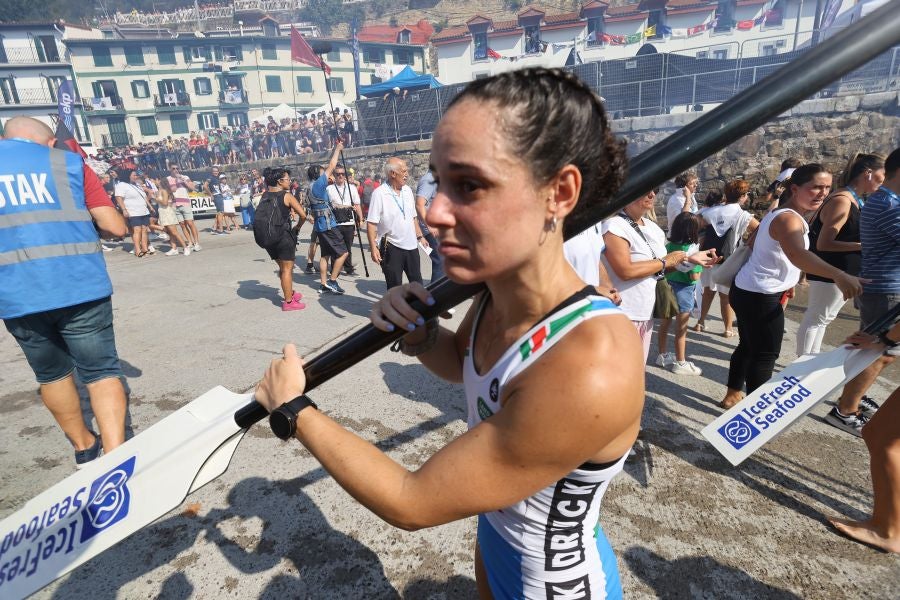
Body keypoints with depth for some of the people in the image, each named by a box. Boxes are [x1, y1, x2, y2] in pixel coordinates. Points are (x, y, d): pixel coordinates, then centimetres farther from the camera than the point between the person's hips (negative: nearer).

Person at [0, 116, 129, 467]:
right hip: (81, 288, -2)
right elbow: (116, 228, 0)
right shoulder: (67, 162, 6)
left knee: (52, 374, 20)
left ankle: (85, 447, 34)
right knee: (101, 371, 6)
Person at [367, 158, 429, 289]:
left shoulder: (407, 190, 7)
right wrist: (373, 248, -20)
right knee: (394, 286, 4)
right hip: (391, 247, -6)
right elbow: (371, 223, -15)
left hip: (411, 245, 6)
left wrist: (420, 237, 14)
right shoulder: (379, 193, -12)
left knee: (417, 282, 14)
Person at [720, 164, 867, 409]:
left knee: (748, 346, 20)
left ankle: (732, 395, 33)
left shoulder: (778, 213, 12)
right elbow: (797, 255, -41)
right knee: (765, 355, -2)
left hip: (748, 290, 11)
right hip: (760, 296, -11)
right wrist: (838, 275, -55)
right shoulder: (788, 219, -21)